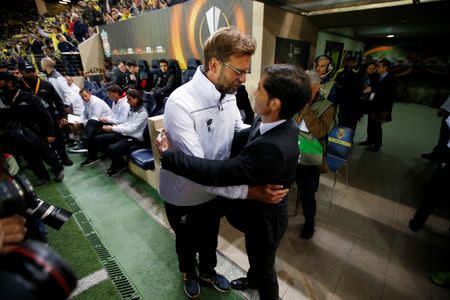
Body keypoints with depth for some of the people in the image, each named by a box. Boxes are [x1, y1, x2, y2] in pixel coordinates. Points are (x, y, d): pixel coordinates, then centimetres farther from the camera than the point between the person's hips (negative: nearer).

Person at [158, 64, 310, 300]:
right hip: (257, 210, 8)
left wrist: (167, 155, -28)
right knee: (255, 255, 36)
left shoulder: (273, 148, -42)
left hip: (264, 218, -8)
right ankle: (253, 278, 66)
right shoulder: (271, 121, -14)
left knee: (264, 266, 23)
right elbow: (244, 137, 4)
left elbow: (217, 173, -39)